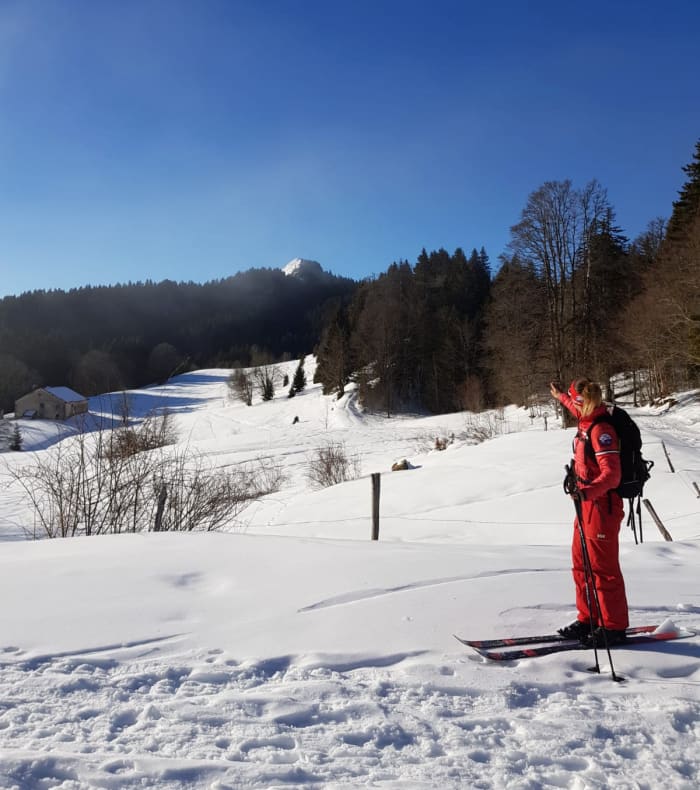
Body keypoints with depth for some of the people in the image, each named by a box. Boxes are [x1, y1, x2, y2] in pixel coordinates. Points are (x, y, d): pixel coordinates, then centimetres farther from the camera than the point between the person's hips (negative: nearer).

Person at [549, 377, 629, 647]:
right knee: (582, 565, 15)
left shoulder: (601, 430, -19)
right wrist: (560, 397, 50)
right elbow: (576, 409, 34)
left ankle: (614, 627, 12)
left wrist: (588, 491, -42)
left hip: (602, 506, -10)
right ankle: (588, 619, 26)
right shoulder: (587, 423, 8)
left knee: (603, 568, -1)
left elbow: (611, 474, -27)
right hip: (587, 504, 10)